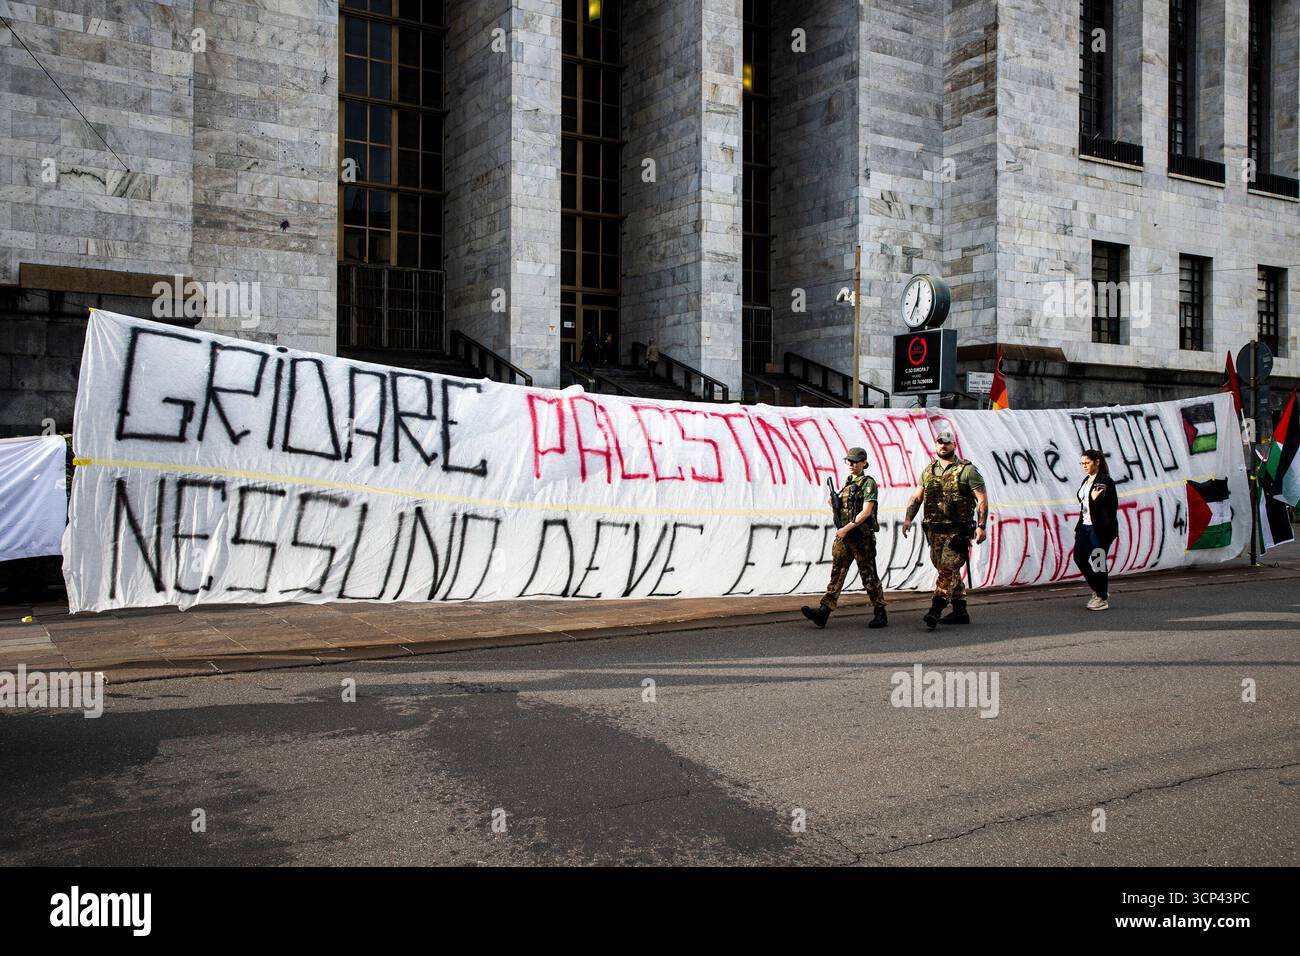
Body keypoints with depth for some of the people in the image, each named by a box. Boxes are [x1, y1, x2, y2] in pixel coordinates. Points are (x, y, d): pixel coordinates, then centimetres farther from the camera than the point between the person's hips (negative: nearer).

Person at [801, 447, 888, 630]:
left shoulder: (868, 483, -7)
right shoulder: (848, 483, 16)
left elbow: (866, 512, -16)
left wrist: (846, 528, -21)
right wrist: (835, 504, 3)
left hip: (862, 537, -7)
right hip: (844, 536, 7)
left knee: (869, 576, 1)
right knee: (837, 573, -1)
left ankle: (880, 614, 13)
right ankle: (823, 612, -7)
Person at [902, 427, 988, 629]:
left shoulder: (967, 470, -4)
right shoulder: (928, 471, 12)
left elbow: (982, 500, -5)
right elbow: (916, 497, 16)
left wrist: (981, 526, -13)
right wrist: (908, 518, 3)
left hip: (957, 531, -6)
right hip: (934, 529, 6)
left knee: (948, 569, -12)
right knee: (948, 571, 11)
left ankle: (935, 610, -16)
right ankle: (960, 611, 21)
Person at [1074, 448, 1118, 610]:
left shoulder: (1105, 481, -10)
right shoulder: (1086, 480, 14)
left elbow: (1112, 506, -14)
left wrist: (1096, 499, -27)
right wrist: (1079, 527, 16)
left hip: (1100, 528, -8)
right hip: (1085, 525, 8)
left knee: (1098, 562, -2)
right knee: (1079, 557, 5)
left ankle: (1103, 599, 11)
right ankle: (1099, 590, 22)